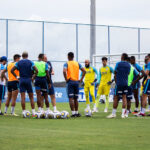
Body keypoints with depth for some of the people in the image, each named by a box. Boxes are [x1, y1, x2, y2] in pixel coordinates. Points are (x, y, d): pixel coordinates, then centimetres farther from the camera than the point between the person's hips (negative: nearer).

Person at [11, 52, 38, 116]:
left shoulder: (18, 63, 5)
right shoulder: (30, 62, 1)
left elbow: (12, 70, -1)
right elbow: (36, 70, -8)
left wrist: (16, 77, 4)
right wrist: (33, 77, 2)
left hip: (21, 80, 1)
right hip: (28, 80, -1)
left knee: (23, 97, 0)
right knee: (31, 97, 6)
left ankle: (24, 112, -3)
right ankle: (33, 112, 3)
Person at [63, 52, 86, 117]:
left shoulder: (66, 64, -3)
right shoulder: (77, 63, 9)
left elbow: (64, 71, -20)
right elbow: (84, 71, 3)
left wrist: (66, 79, -10)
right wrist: (81, 79, 6)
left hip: (70, 82, -4)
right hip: (76, 82, 4)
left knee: (71, 98, -5)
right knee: (76, 98, 13)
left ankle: (73, 113, -11)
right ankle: (76, 112, 17)